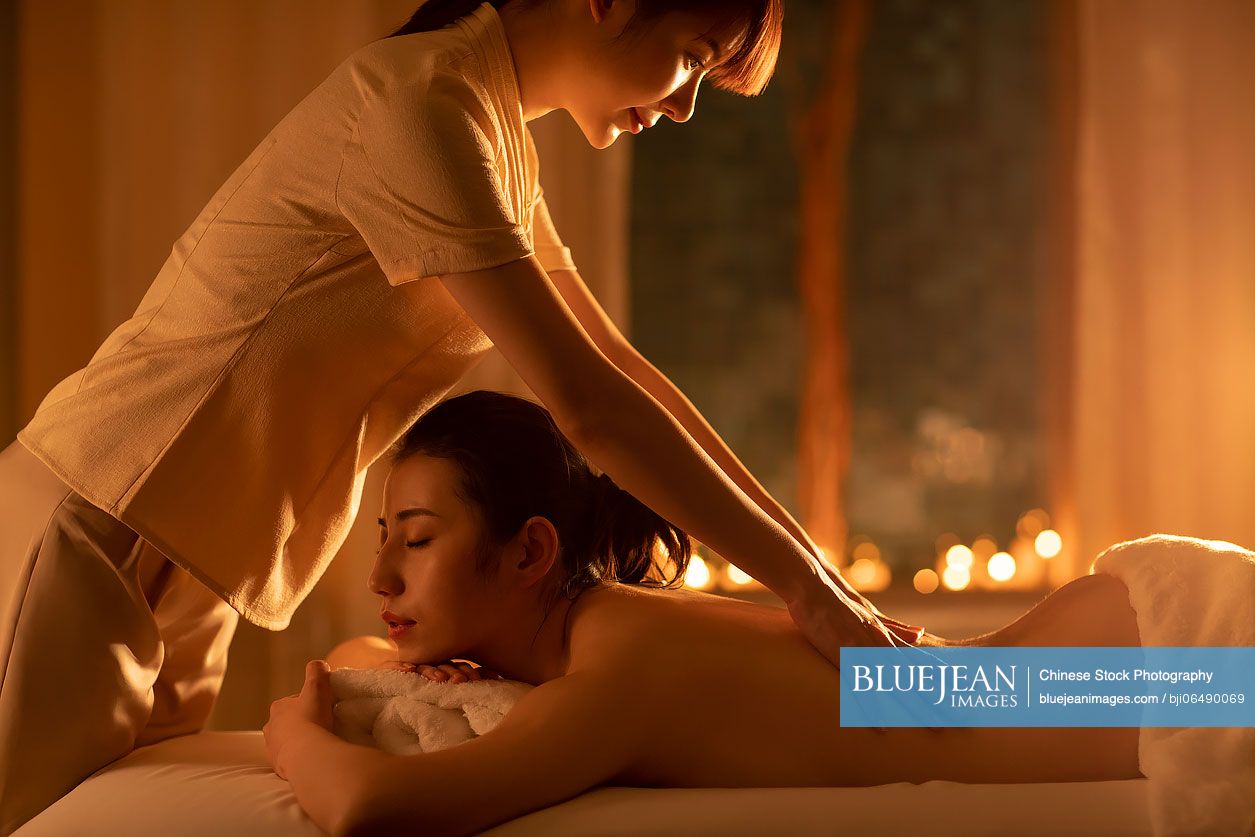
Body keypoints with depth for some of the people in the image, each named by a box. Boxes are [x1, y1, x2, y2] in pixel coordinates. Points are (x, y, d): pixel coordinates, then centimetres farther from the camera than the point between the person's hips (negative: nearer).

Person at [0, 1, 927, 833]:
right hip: (97, 535, -9)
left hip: (178, 575, 9)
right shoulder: (418, 104, -21)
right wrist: (802, 580, -20)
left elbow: (618, 363, 12)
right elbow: (584, 399, -25)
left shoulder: (499, 140, 10)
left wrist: (805, 553, 7)